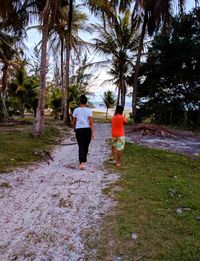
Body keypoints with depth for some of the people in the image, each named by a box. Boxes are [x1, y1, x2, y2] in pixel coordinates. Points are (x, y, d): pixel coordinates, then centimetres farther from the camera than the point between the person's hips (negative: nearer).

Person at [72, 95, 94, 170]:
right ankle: (84, 160, 34)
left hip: (79, 130, 0)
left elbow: (74, 122, 5)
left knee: (81, 146, 2)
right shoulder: (89, 110, -4)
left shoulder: (76, 110, -1)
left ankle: (82, 162, -14)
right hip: (87, 130, 0)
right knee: (86, 146, 17)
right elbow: (91, 122, -10)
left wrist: (74, 129, 23)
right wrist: (92, 132, -8)